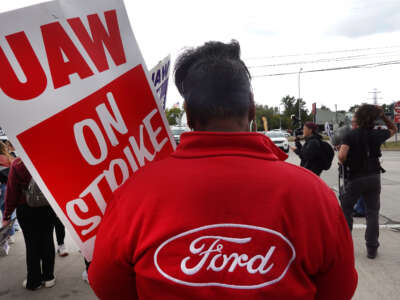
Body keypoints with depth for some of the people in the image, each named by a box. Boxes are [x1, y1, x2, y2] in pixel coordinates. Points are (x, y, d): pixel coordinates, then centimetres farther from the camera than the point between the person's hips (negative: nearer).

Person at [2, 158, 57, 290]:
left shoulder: (17, 165, -12)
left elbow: (12, 191, -7)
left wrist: (7, 215, 1)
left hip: (26, 210, -1)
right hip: (48, 209, 2)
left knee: (31, 244, 7)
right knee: (47, 242, 11)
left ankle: (34, 281, 17)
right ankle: (48, 277, 21)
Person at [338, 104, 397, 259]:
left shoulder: (351, 135, -11)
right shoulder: (377, 135, -2)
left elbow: (341, 156, -23)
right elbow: (393, 129, 19)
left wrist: (345, 164, -2)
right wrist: (383, 116, 6)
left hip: (355, 178, -2)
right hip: (374, 177, 2)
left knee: (346, 209, 13)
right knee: (372, 213, 8)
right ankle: (372, 248, 9)